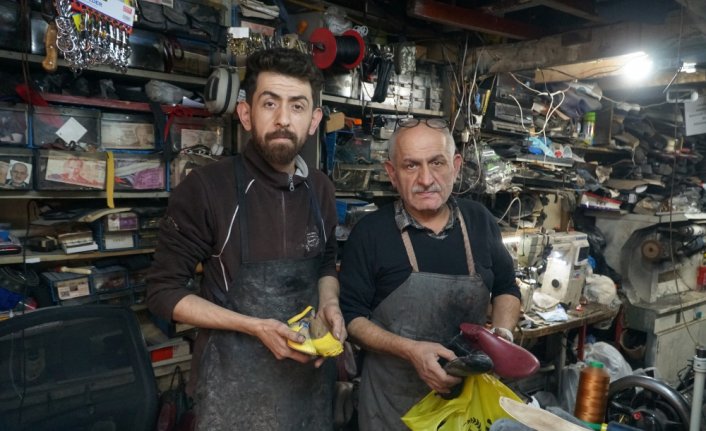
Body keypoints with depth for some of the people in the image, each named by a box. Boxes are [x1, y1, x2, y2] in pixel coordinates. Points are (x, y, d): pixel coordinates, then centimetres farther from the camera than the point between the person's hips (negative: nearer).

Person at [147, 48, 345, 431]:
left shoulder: (320, 189, -1)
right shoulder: (205, 188, -16)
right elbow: (163, 292, -10)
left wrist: (329, 303, -7)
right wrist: (254, 327, -19)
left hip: (309, 370, 5)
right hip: (235, 375, -4)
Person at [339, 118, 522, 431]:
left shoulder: (479, 220, -3)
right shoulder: (370, 232, -13)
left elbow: (506, 288, 10)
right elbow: (350, 316, -10)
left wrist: (503, 332, -8)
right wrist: (409, 350, -23)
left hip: (470, 390, 3)